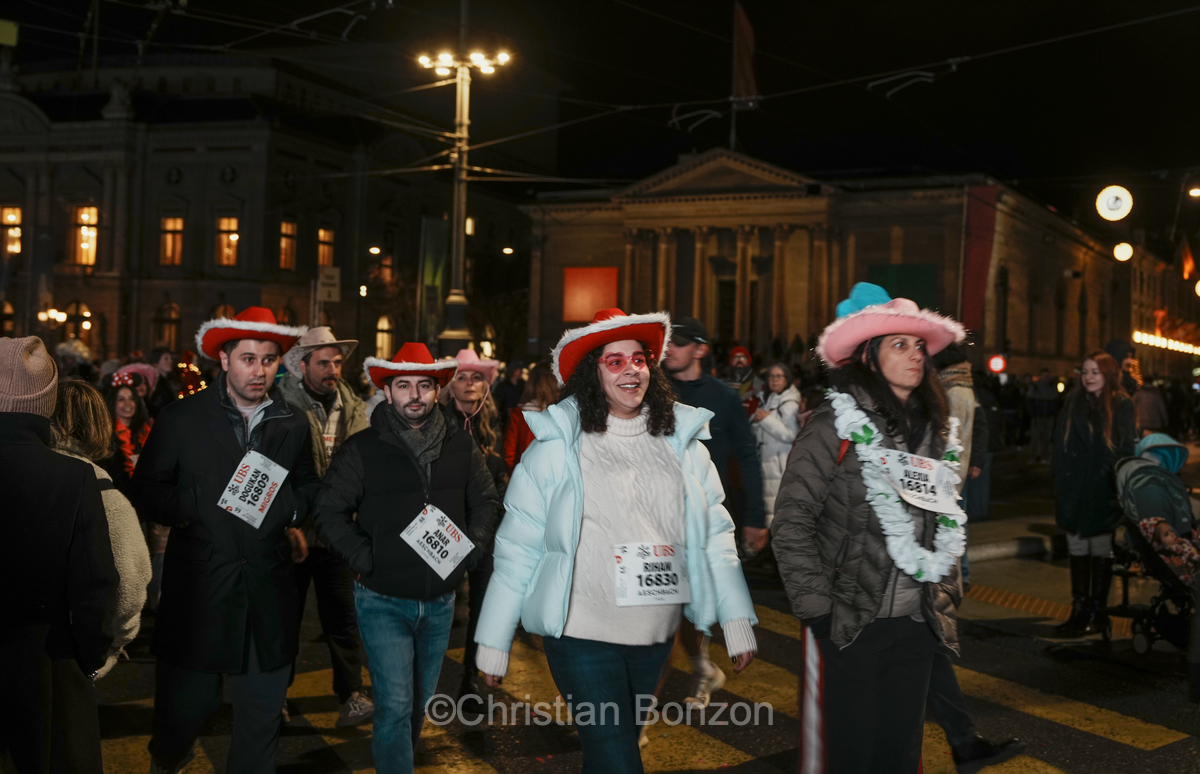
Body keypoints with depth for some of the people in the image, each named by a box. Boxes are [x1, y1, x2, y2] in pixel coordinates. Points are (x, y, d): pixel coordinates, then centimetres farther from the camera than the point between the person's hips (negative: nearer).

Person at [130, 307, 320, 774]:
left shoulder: (293, 425, 9)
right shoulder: (181, 418, 0)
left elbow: (310, 488, 21)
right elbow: (145, 493, 0)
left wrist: (292, 512, 0)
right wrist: (202, 504, -14)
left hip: (268, 592, 3)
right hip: (198, 589, -2)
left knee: (263, 712, 9)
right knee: (185, 704, 6)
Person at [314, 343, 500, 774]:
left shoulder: (461, 445, 1)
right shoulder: (362, 449, -8)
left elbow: (486, 500, 12)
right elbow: (330, 513, -5)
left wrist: (473, 548, -2)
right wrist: (366, 559, -13)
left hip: (441, 600, 4)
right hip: (383, 601, -4)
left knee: (421, 701, 19)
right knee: (395, 704, -11)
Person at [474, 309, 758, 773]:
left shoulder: (683, 442, 4)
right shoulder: (556, 447, -7)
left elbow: (714, 534, 6)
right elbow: (518, 547, -5)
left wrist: (737, 618, 0)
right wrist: (493, 641, -4)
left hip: (657, 636, 4)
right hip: (582, 634, -4)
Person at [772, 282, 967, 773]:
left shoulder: (937, 432, 11)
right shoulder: (836, 426, -8)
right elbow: (791, 525, -11)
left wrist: (944, 601, 13)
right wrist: (817, 608, -14)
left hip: (916, 624, 6)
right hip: (849, 624, -5)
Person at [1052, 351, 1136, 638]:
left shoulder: (1121, 405, -3)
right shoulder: (1073, 403, 7)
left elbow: (1126, 448, -5)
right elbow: (1060, 445, 6)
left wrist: (1119, 489, -12)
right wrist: (1060, 483, -1)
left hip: (1103, 492, -3)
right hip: (1074, 490, 3)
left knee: (1100, 549, 4)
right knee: (1077, 549, 7)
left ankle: (1098, 611, 12)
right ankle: (1080, 609, 14)